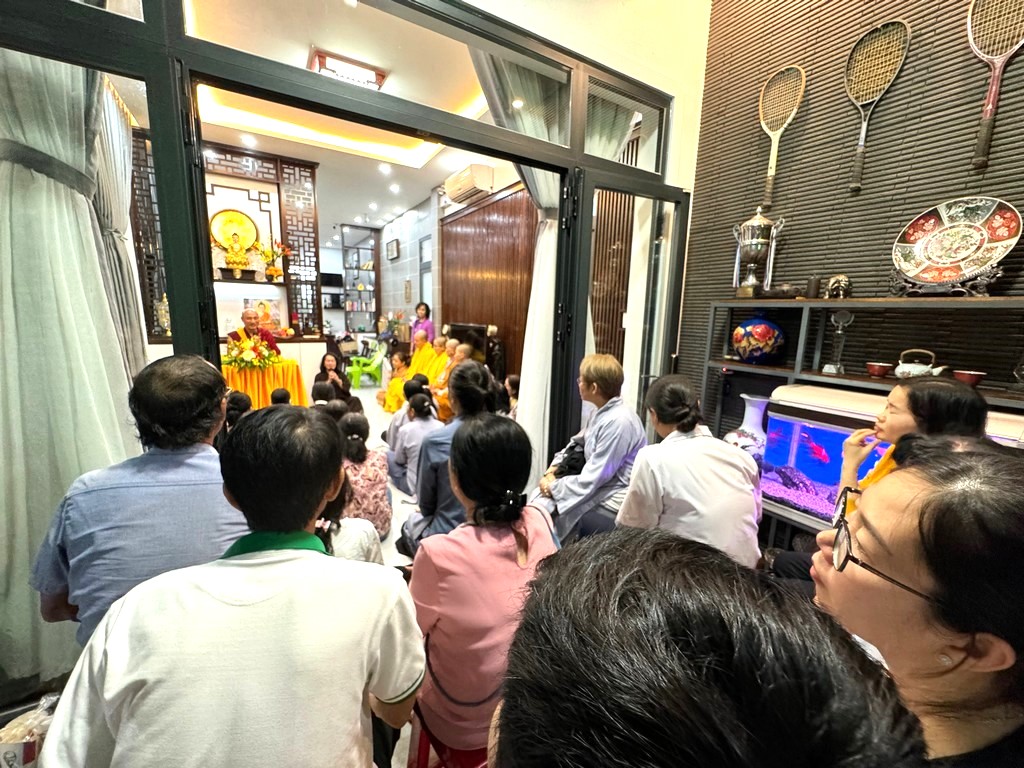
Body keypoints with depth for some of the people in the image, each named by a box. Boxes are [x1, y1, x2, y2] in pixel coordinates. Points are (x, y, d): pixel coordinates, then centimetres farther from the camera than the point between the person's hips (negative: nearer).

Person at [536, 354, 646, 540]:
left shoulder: (618, 422, -24)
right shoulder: (601, 412, 5)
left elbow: (591, 480, -23)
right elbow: (576, 444, 15)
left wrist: (553, 486, -11)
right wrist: (553, 469, 0)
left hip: (614, 505, -9)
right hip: (599, 491, 9)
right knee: (541, 497, -2)